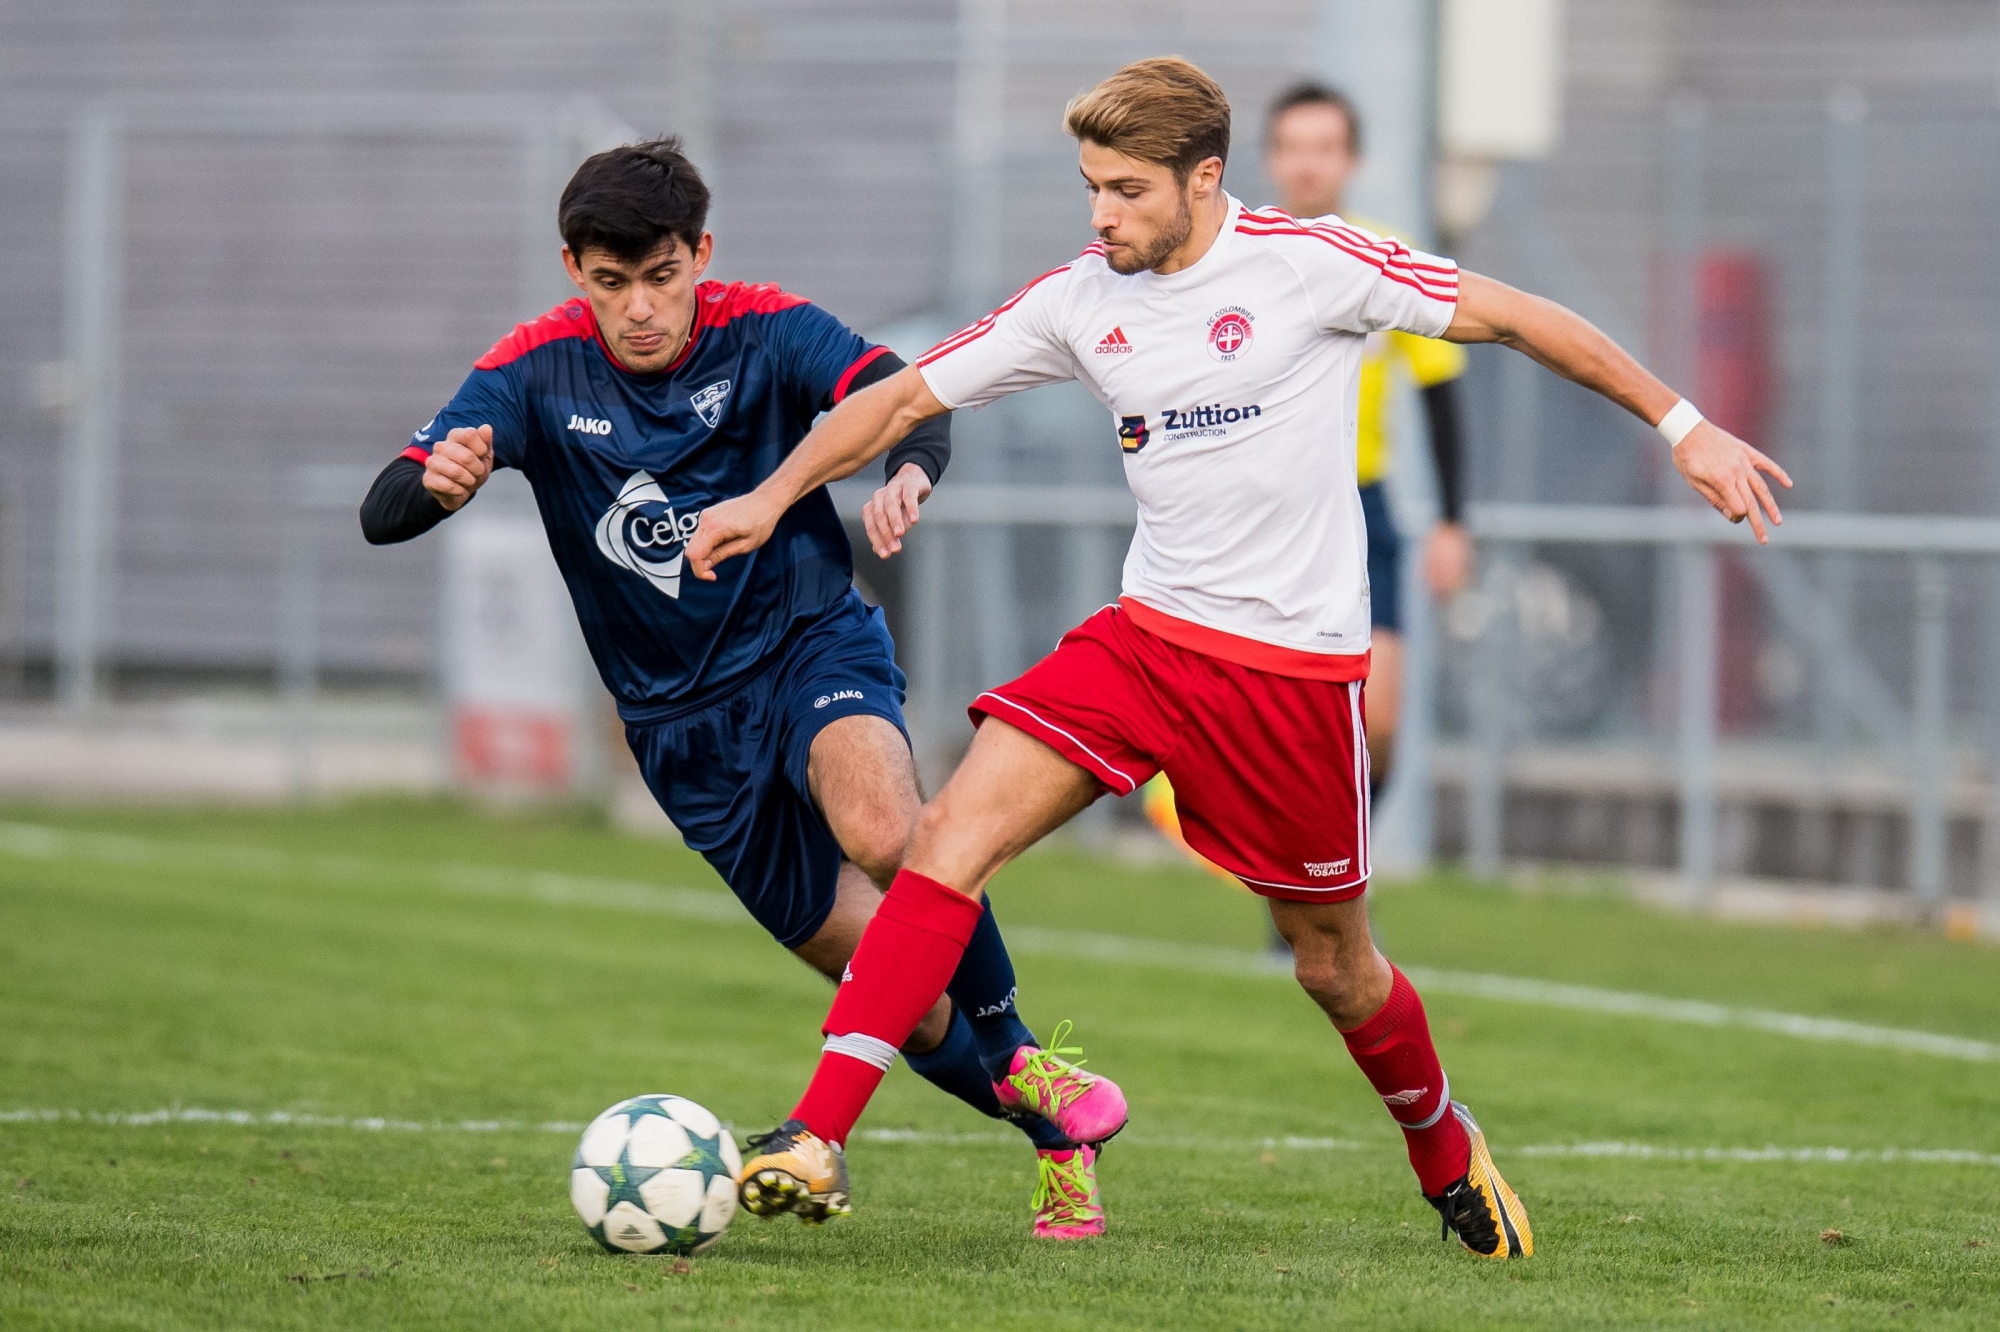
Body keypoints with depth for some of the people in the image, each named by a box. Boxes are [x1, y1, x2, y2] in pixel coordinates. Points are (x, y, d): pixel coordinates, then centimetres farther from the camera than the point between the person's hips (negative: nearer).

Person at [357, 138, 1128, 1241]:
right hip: (682, 721, 2)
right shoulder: (539, 372, -9)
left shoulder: (765, 332, -11)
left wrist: (908, 469, -51)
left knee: (883, 831, -35)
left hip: (812, 641, -2)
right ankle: (1058, 1137, 23)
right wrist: (436, 484, -40)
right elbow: (382, 516, -16)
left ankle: (1023, 1060, -12)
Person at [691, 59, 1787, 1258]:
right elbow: (908, 397, 13)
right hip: (1144, 638, 3)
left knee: (1332, 965, 8)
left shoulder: (1307, 263, -11)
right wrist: (771, 500, 9)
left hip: (1297, 663, -3)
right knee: (954, 830, -17)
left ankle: (1449, 1157, 39)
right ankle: (816, 1138, -21)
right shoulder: (1079, 302, 2)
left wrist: (1684, 427, -6)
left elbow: (1514, 317, -5)